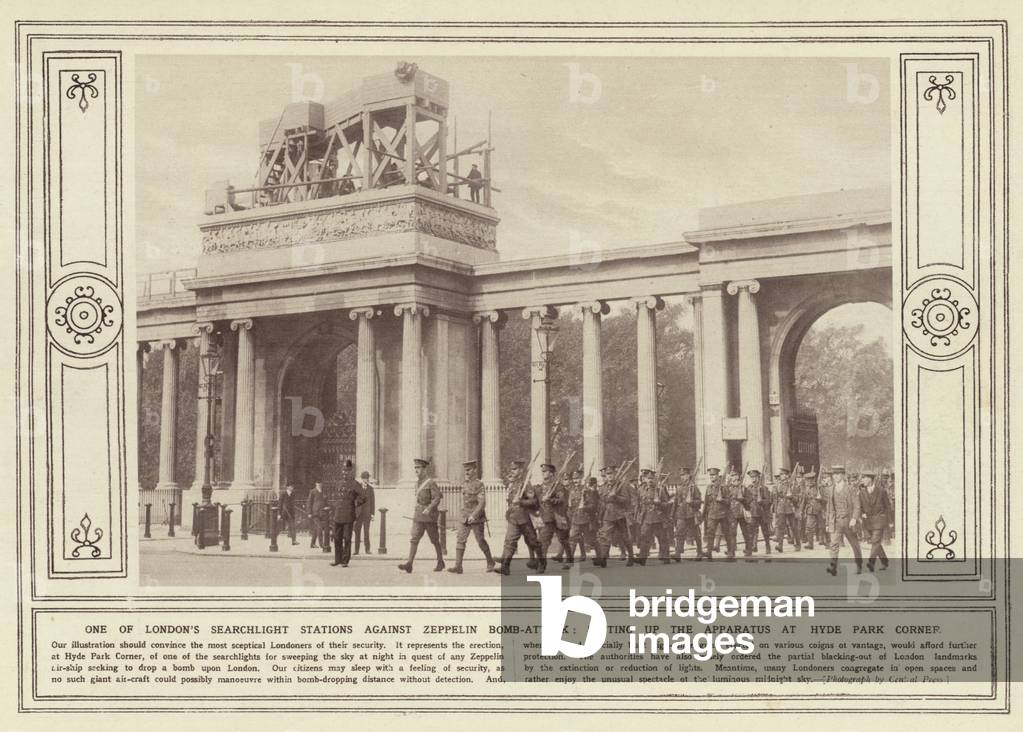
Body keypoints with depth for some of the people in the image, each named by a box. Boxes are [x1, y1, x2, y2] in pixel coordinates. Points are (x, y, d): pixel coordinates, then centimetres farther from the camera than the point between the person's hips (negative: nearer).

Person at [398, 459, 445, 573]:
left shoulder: (431, 482, -11)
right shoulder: (417, 482, 11)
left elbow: (437, 498, -17)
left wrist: (429, 509, -28)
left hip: (429, 516, -6)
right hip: (418, 516, 6)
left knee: (435, 540, 7)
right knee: (414, 539, -7)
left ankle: (440, 562, 23)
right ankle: (409, 564, -14)